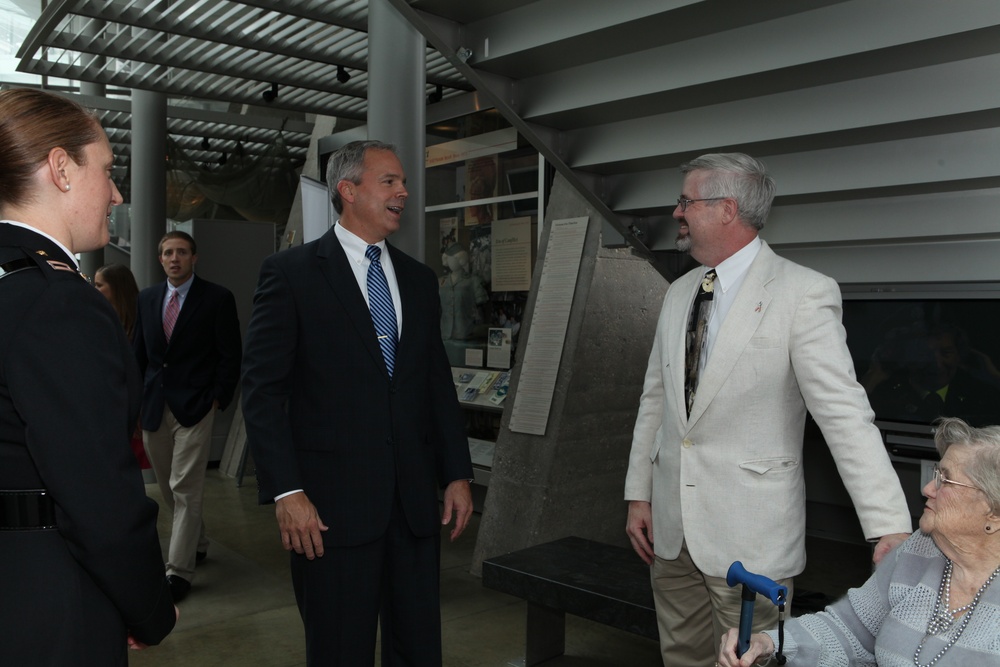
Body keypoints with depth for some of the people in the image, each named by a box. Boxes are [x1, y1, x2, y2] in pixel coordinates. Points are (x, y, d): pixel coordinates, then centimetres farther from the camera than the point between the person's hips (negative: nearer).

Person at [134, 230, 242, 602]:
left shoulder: (217, 299, -4)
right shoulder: (147, 298, 11)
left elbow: (231, 355, -4)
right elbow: (139, 352, 15)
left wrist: (218, 399, -9)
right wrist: (138, 399, 8)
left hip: (195, 407, -5)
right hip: (153, 407, 6)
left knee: (185, 489, -6)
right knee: (168, 487, 15)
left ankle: (179, 571, 2)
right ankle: (197, 543, 34)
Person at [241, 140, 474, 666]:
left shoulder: (419, 280, 12)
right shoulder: (291, 273, -4)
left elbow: (439, 384, 14)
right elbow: (262, 389, -8)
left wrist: (457, 474, 8)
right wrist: (286, 490, -14)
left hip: (416, 499, 5)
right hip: (333, 504, -4)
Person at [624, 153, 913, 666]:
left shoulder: (804, 293, -11)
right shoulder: (679, 293, 10)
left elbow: (845, 415, -16)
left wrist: (889, 527, -21)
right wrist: (638, 494, 12)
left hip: (749, 535, -6)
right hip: (670, 527, 6)